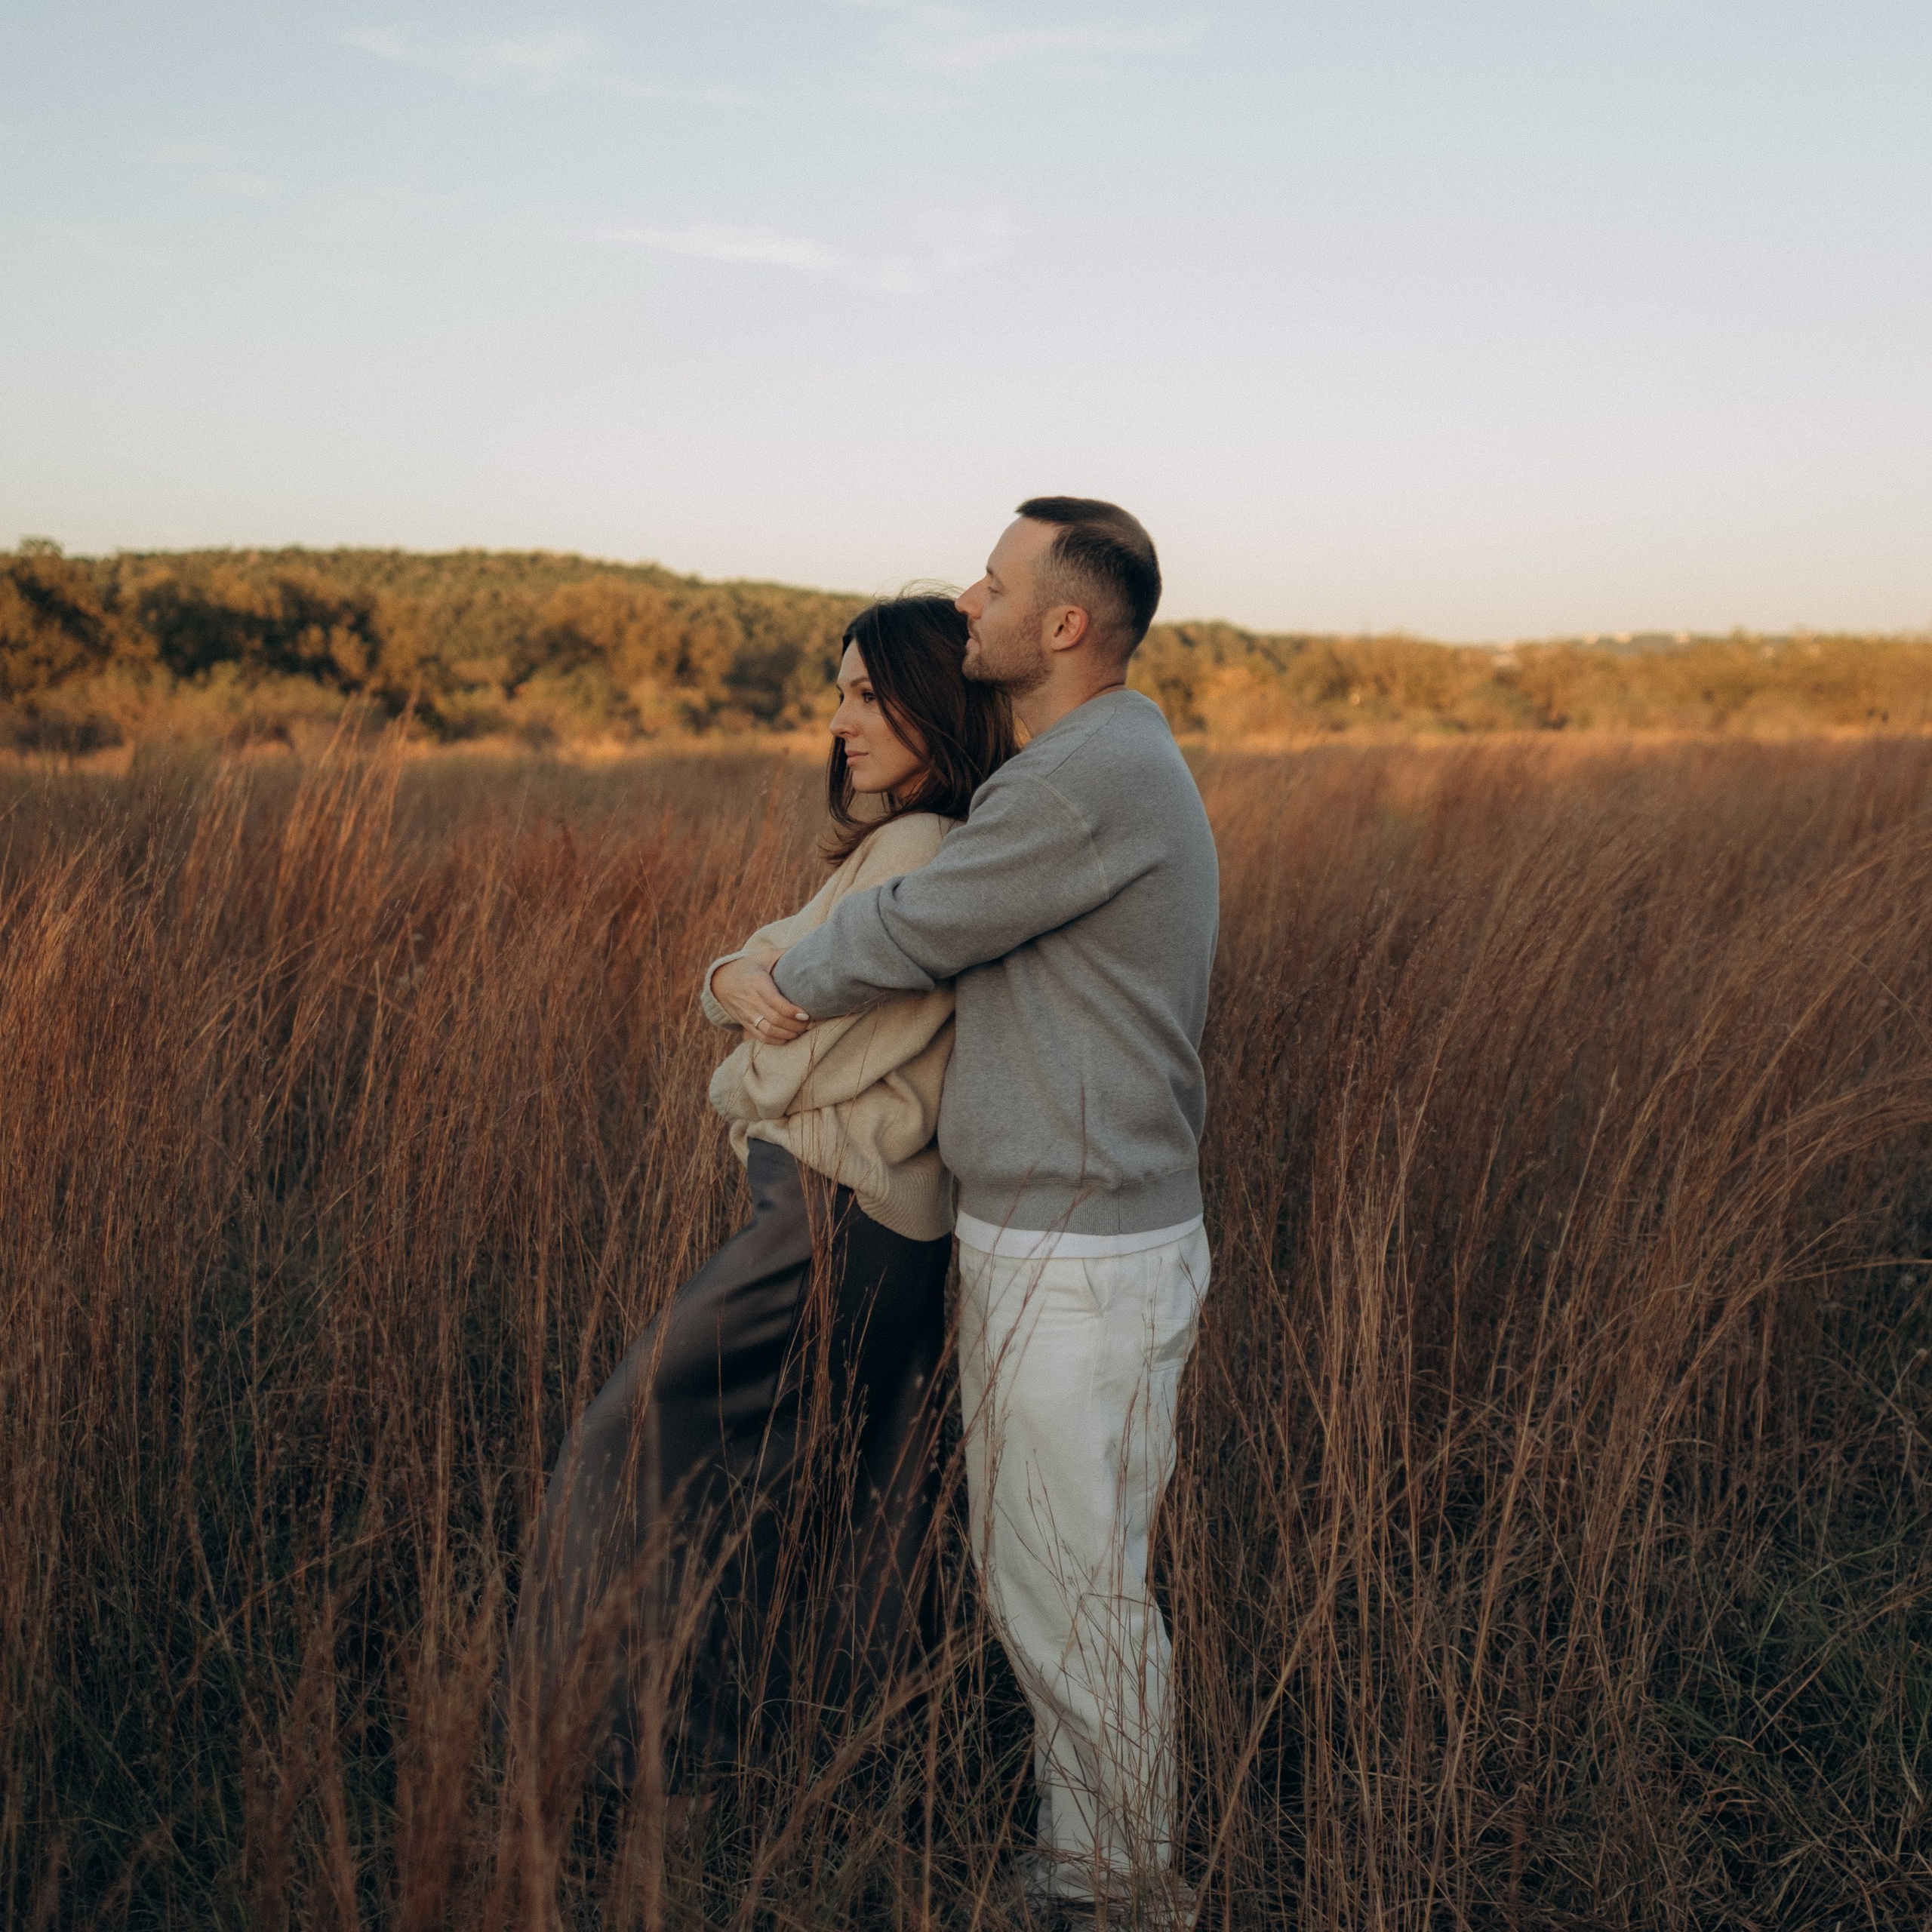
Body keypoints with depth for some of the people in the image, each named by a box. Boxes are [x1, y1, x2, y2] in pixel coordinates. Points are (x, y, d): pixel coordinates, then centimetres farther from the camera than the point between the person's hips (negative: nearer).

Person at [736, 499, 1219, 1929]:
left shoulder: (1095, 777, -22)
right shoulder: (1115, 767, 14)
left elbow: (906, 934, -12)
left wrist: (787, 985, 7)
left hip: (1084, 1270, -10)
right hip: (1056, 1238, 10)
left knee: (1077, 1592, 4)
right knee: (1041, 1567, 20)